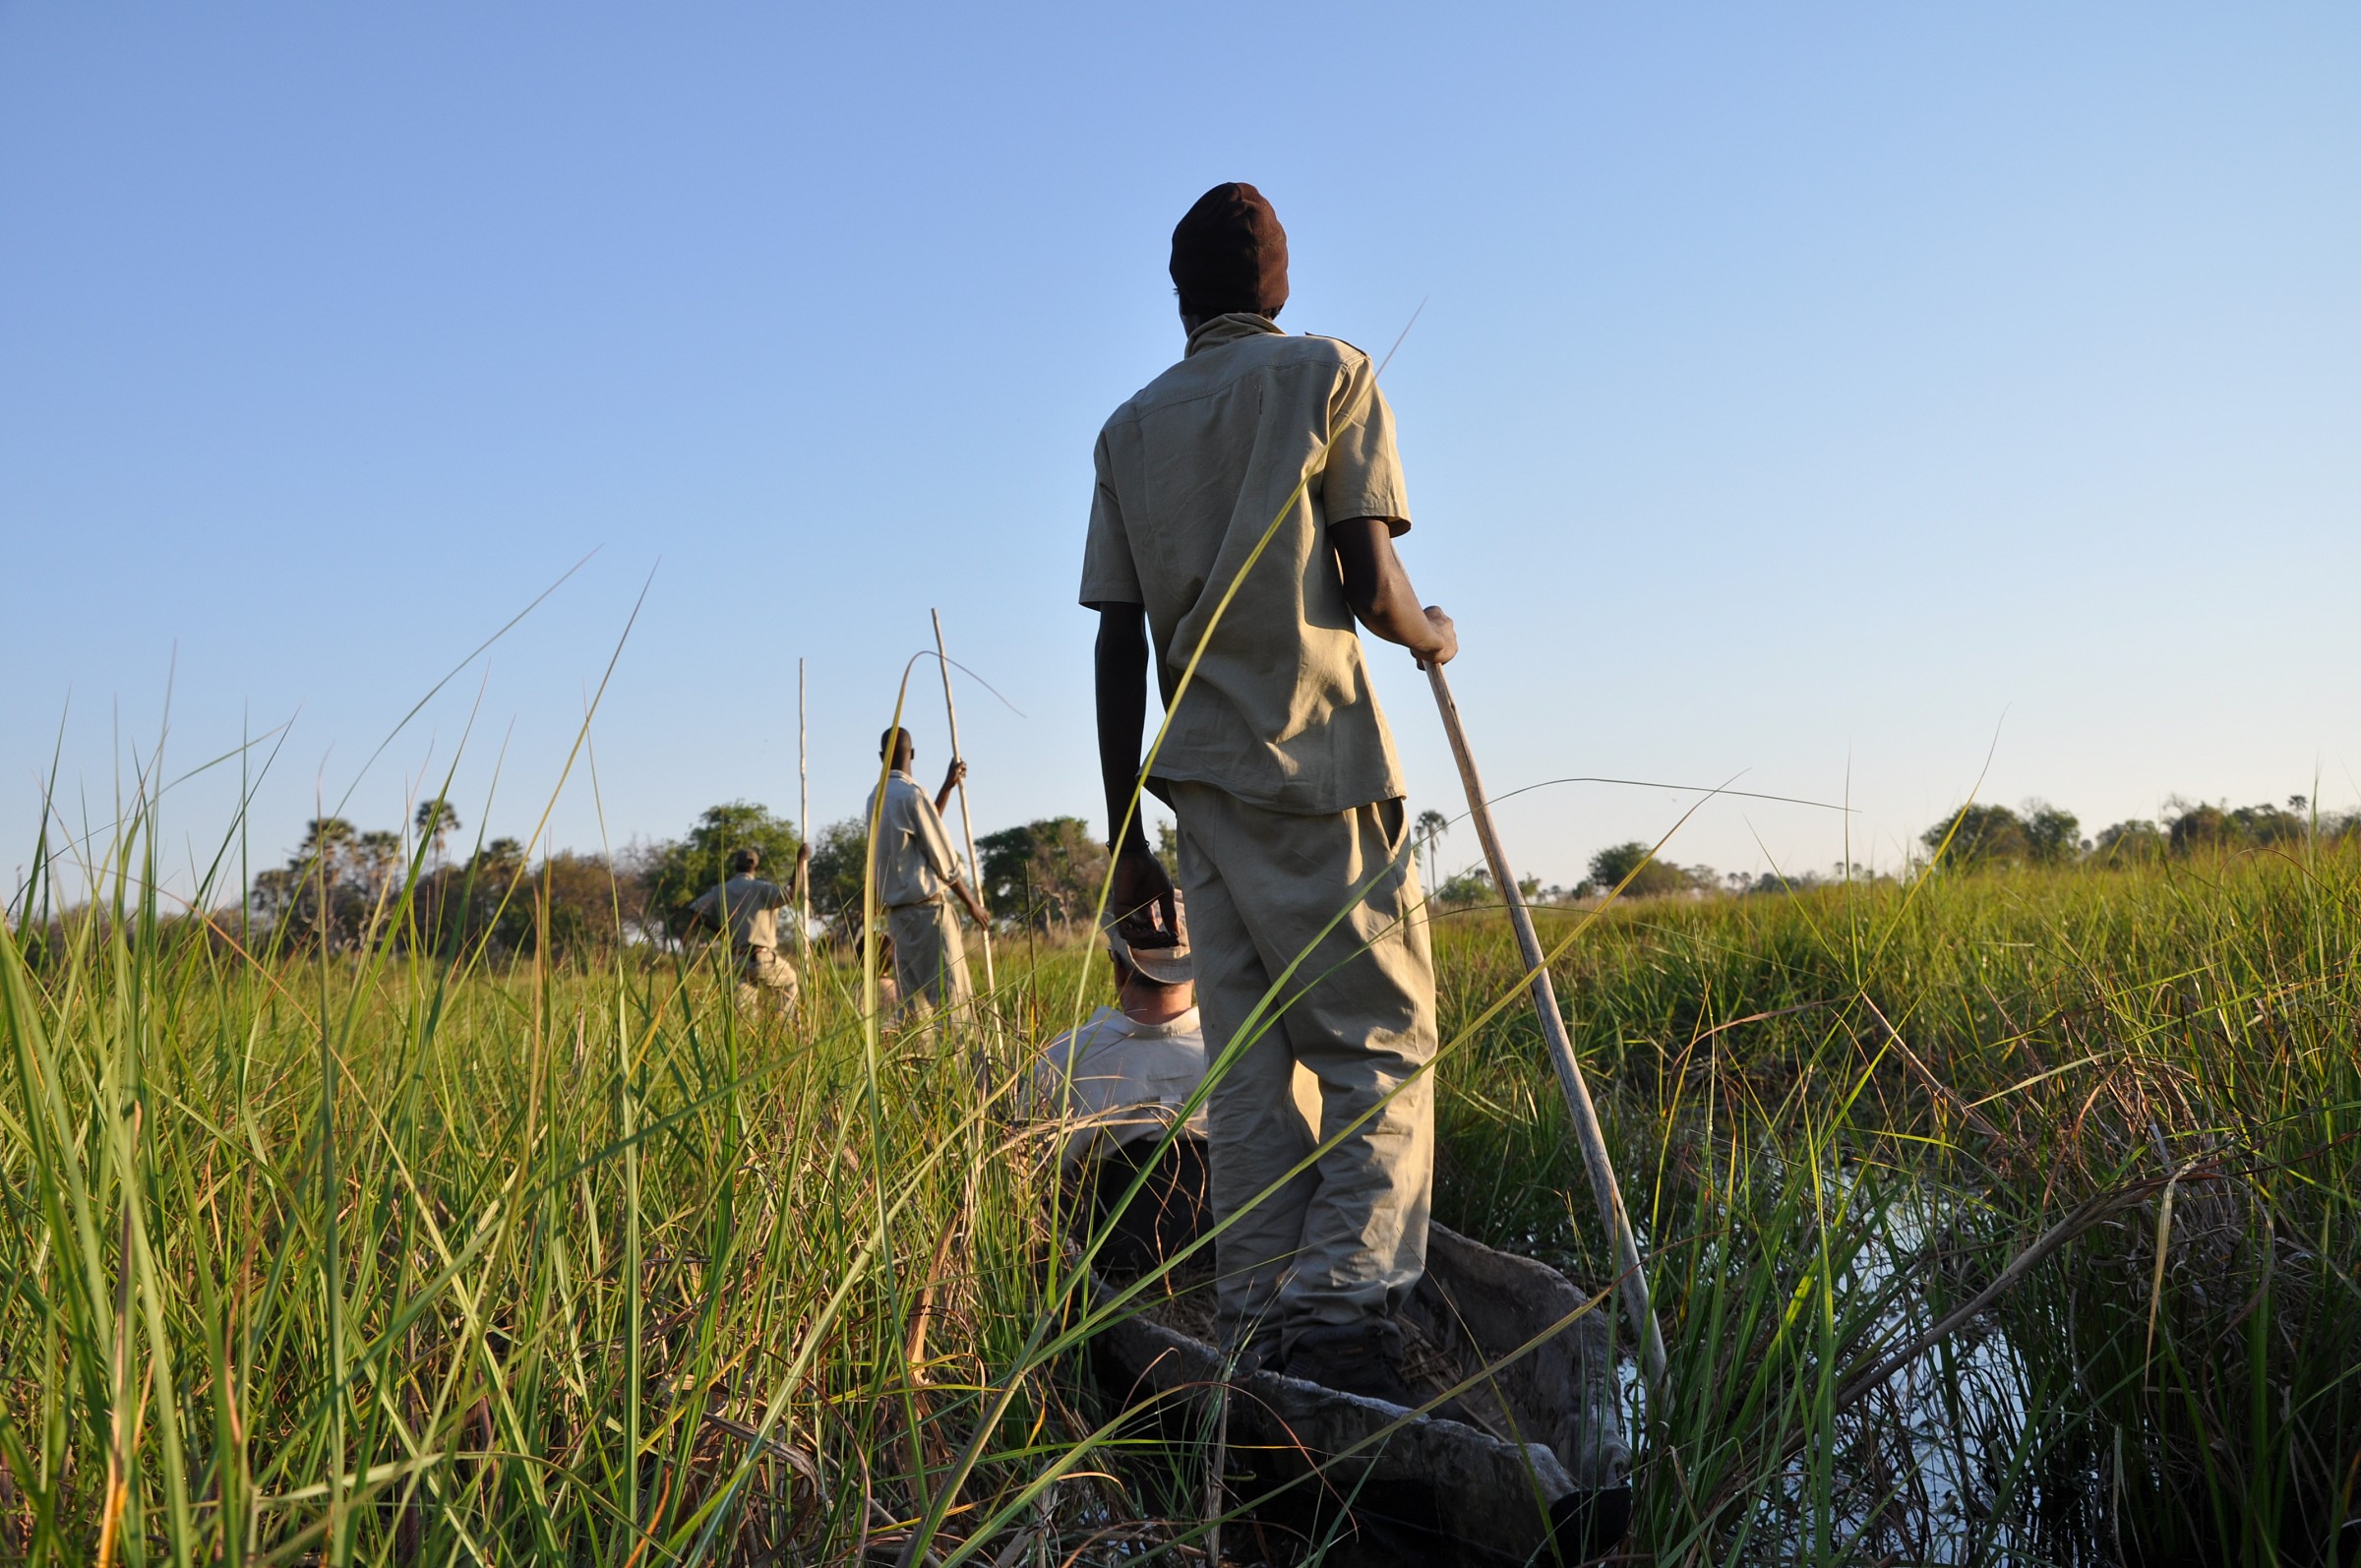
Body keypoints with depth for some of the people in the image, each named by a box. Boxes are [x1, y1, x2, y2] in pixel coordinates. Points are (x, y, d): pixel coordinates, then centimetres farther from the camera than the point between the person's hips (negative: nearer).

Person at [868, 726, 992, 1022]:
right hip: (926, 906, -8)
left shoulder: (875, 798, 13)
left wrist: (948, 786, 25)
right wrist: (972, 903, 0)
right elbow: (942, 858, -9)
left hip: (895, 908, 8)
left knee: (913, 995, 7)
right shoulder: (912, 794, -11)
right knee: (948, 993, -9)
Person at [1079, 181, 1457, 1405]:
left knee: (1249, 1064, 5)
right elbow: (1370, 589, -8)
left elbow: (1117, 647, 9)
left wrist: (1127, 839, 11)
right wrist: (1435, 639, 15)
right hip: (1317, 765, -5)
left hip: (1201, 779, 5)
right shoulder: (1329, 373, 3)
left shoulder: (1129, 429, 16)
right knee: (1383, 1040, -4)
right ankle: (1346, 1301, -19)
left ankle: (1261, 1331, 4)